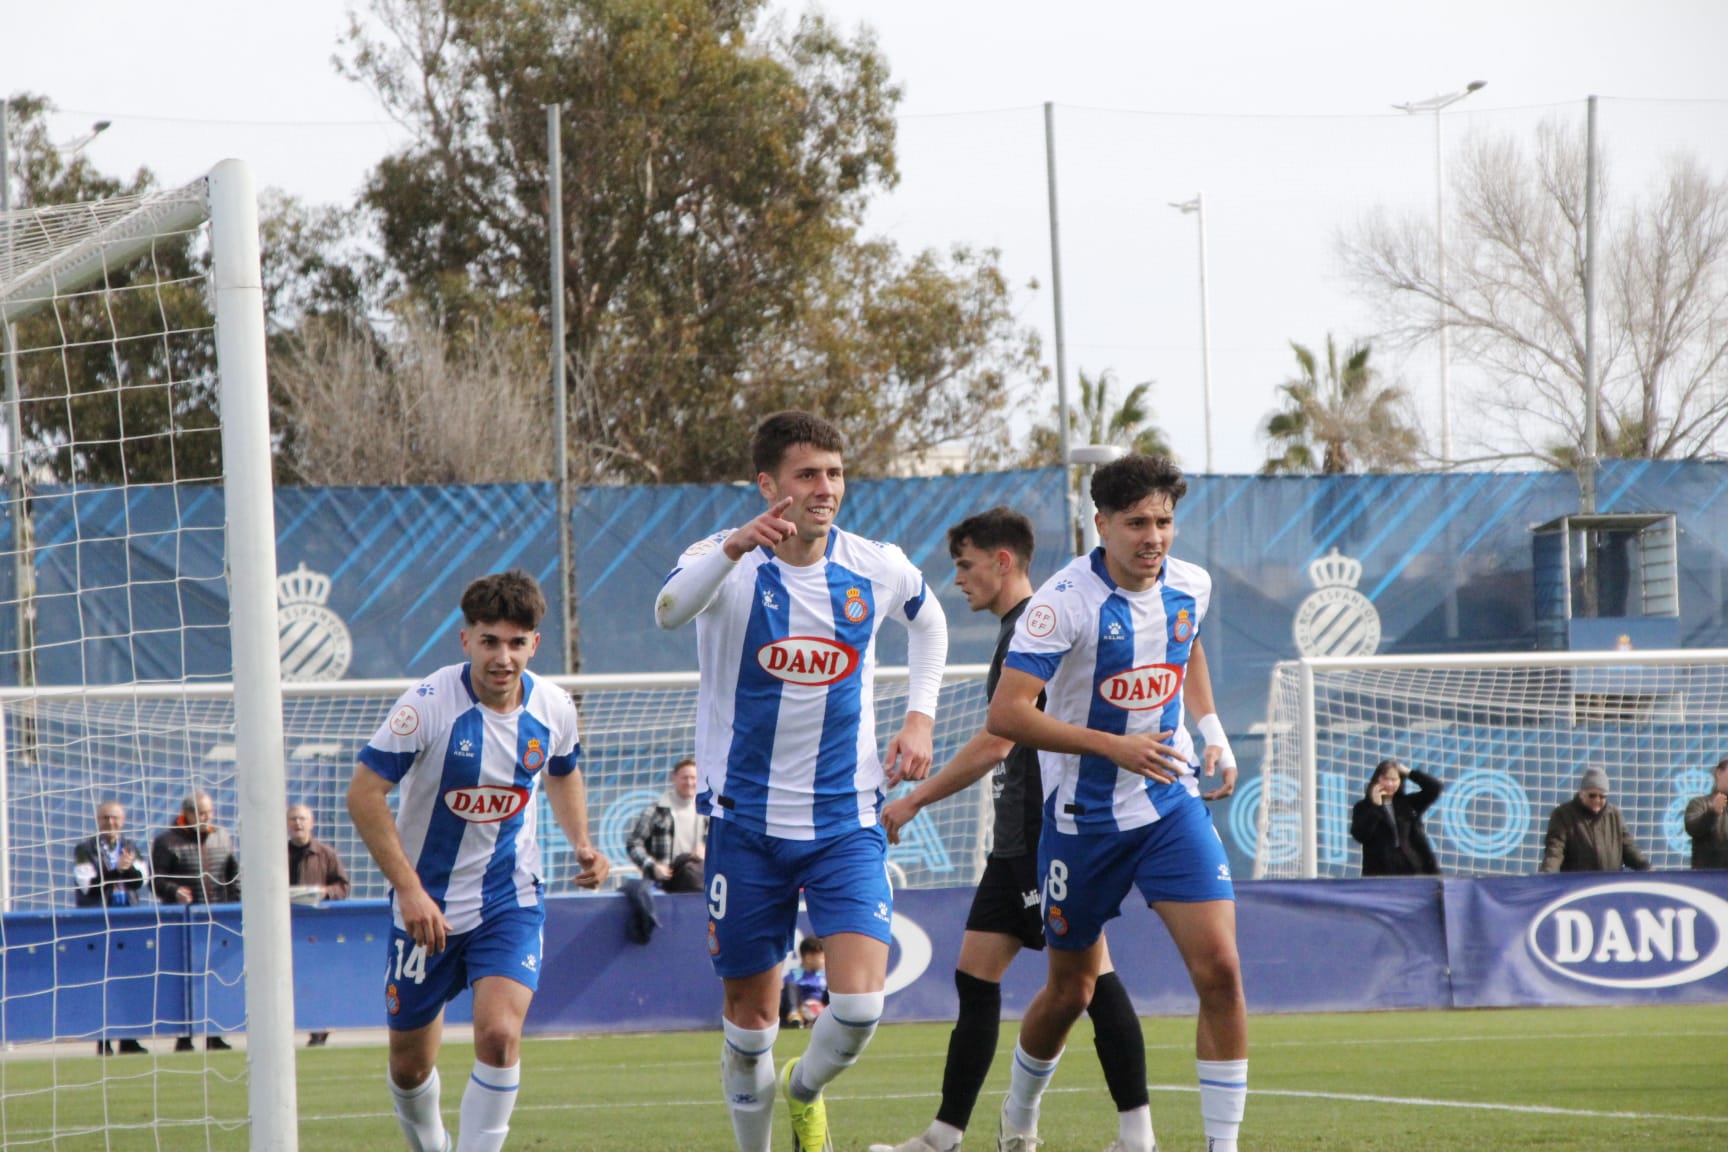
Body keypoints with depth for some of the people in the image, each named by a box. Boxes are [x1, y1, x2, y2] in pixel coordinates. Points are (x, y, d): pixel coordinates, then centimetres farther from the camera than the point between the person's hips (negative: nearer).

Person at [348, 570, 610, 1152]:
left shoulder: (553, 708, -5)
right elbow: (364, 793, -15)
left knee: (499, 1034, -23)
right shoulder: (429, 703, -18)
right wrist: (409, 889, -21)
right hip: (427, 903, -1)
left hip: (511, 902, 1)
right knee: (410, 1065, 8)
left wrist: (581, 844, 1)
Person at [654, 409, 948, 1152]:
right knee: (750, 1013, 5)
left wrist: (919, 716, 10)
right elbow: (671, 611, -35)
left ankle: (805, 1092, 19)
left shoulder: (876, 569, 0)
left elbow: (928, 622, 24)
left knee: (860, 1004, -14)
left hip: (846, 820, 2)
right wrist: (734, 548, -53)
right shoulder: (728, 564, -10)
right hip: (747, 822, -1)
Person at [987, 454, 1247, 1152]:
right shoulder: (1067, 599, -18)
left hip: (1172, 805, 3)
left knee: (1219, 969, -14)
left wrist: (1213, 732, 11)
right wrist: (1114, 746, -27)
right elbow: (1006, 714, -23)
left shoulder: (1190, 586, -1)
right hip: (1082, 818, -3)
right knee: (1071, 989, 11)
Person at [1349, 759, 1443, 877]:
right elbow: (1360, 836, -9)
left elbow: (1435, 788, 8)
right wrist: (1375, 806, -9)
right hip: (1379, 872, -3)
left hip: (1410, 869, 3)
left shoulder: (1407, 804, 14)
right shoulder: (1363, 807, 6)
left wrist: (1408, 772, 5)